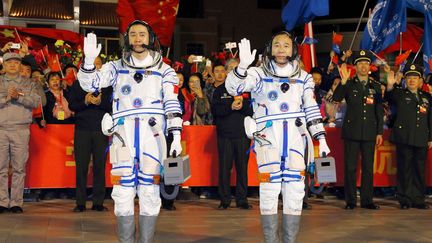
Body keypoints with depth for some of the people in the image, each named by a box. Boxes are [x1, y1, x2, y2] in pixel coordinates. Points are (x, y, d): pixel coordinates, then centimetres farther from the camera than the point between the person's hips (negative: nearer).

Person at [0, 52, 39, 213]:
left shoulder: (28, 84, 14)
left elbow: (36, 102, 0)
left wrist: (19, 96, -11)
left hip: (21, 129, 0)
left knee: (19, 168, -2)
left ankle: (16, 203, 3)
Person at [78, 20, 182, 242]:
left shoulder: (164, 70, 12)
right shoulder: (116, 67, 15)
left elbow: (172, 105, 6)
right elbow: (89, 84, 4)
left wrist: (176, 136, -3)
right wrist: (89, 60, -14)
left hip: (152, 134, 0)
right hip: (123, 134, 1)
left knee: (150, 192, -2)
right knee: (123, 192, -2)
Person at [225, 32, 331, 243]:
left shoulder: (303, 78, 12)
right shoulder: (259, 74, 1)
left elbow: (312, 110, 16)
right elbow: (232, 87, -14)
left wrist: (321, 139, 11)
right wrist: (243, 66, -32)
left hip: (294, 140, 3)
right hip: (267, 138, -3)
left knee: (295, 193, 4)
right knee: (269, 193, -6)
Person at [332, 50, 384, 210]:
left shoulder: (376, 86, 10)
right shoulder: (349, 85, 2)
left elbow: (379, 111, 10)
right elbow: (336, 98, -15)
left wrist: (379, 132, 5)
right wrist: (343, 81, -28)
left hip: (369, 133, 2)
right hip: (352, 131, -2)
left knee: (368, 167, 6)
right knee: (350, 167, 0)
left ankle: (367, 200, 13)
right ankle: (350, 201, 7)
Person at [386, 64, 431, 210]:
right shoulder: (399, 94, 6)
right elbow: (389, 97, -16)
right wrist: (390, 86, -37)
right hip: (404, 138, -3)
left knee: (420, 170, 6)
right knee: (405, 169, -1)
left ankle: (418, 200, 14)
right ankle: (405, 200, 6)